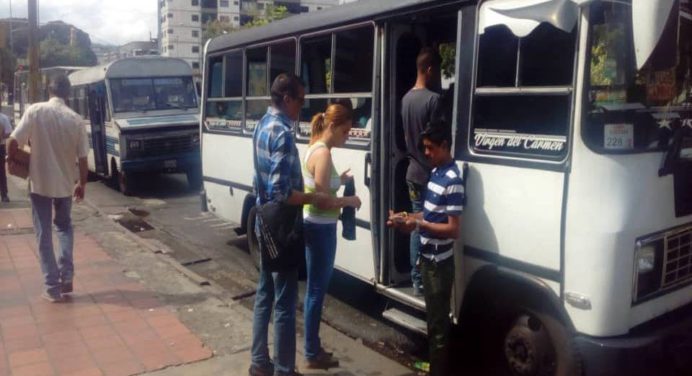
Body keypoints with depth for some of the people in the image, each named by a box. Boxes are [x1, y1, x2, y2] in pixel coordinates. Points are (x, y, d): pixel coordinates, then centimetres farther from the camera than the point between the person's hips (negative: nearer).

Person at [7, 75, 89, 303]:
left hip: (40, 183, -2)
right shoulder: (75, 119, -5)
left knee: (44, 235, 9)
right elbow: (82, 157, -2)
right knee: (64, 226, 24)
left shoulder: (35, 111, -11)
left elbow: (14, 141, -14)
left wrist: (11, 158, 8)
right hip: (66, 183, 2)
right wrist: (82, 183, 12)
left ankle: (53, 288, 10)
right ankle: (67, 275, 14)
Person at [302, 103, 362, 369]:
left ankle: (313, 349, 28)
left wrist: (339, 180, 9)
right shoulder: (323, 153, -19)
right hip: (320, 228, -10)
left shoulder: (314, 148, 11)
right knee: (317, 290, 1)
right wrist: (348, 201, -9)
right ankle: (312, 355, 14)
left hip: (314, 225, 10)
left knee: (316, 289, 17)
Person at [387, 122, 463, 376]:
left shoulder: (453, 180, -20)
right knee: (433, 317, 21)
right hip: (428, 258, 9)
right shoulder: (436, 172, 8)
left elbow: (453, 229, -23)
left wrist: (417, 223, -24)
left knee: (438, 322, 2)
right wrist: (409, 218, 3)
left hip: (440, 262, -9)